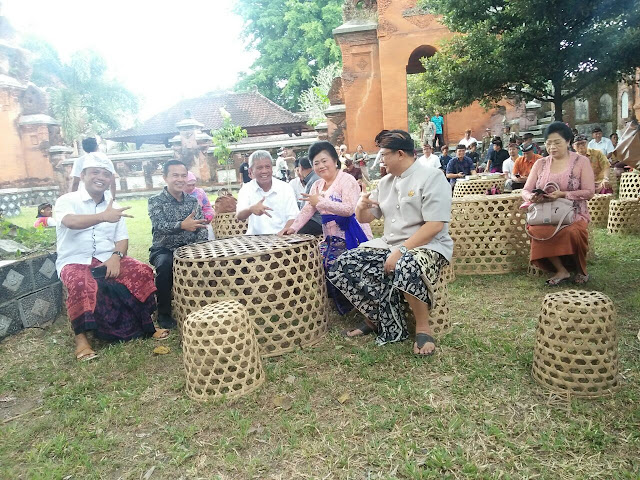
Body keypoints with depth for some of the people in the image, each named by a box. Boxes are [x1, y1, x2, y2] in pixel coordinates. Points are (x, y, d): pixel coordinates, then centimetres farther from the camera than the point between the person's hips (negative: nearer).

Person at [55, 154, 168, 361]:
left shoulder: (113, 206, 12)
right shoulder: (67, 200, -3)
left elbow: (122, 239, 8)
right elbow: (71, 222, -27)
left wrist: (116, 256, -16)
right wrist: (103, 217, -47)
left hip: (108, 259, 4)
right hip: (75, 261, -4)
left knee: (143, 272, -19)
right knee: (82, 284, -36)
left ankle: (145, 324, -8)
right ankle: (81, 336, -20)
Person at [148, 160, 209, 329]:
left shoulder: (193, 201, 7)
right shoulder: (155, 201, -6)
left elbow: (201, 228, 1)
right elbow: (159, 226, -24)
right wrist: (182, 225, -45)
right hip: (163, 249, -3)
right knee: (165, 264, -36)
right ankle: (164, 313, -17)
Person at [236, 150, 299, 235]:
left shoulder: (286, 188, 5)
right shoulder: (245, 189, 5)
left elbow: (293, 217, 1)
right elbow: (239, 216, -9)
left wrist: (282, 234, -18)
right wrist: (251, 209, -31)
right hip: (255, 238, 1)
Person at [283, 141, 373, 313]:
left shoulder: (346, 180, -11)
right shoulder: (317, 185, 14)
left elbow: (349, 209, -24)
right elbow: (307, 210, 11)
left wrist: (320, 202, -27)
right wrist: (293, 227, -5)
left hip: (351, 236, -8)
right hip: (332, 238, 8)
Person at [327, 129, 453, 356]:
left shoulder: (431, 177, -8)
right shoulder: (386, 182, 13)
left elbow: (435, 226, -19)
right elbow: (364, 218, 19)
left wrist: (401, 251, -24)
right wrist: (361, 206, -6)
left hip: (428, 247, -7)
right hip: (390, 245, 7)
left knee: (406, 268, -42)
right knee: (342, 267, -10)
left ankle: (423, 327, -16)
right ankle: (375, 318, 5)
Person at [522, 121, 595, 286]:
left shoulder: (581, 161, 3)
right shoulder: (540, 164, 11)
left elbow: (588, 192, -5)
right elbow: (525, 191, 8)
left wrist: (562, 194, -20)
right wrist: (531, 197, -17)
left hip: (574, 214, -2)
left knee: (573, 232, -35)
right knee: (537, 231, -33)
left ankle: (581, 268, -2)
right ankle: (561, 270, -14)